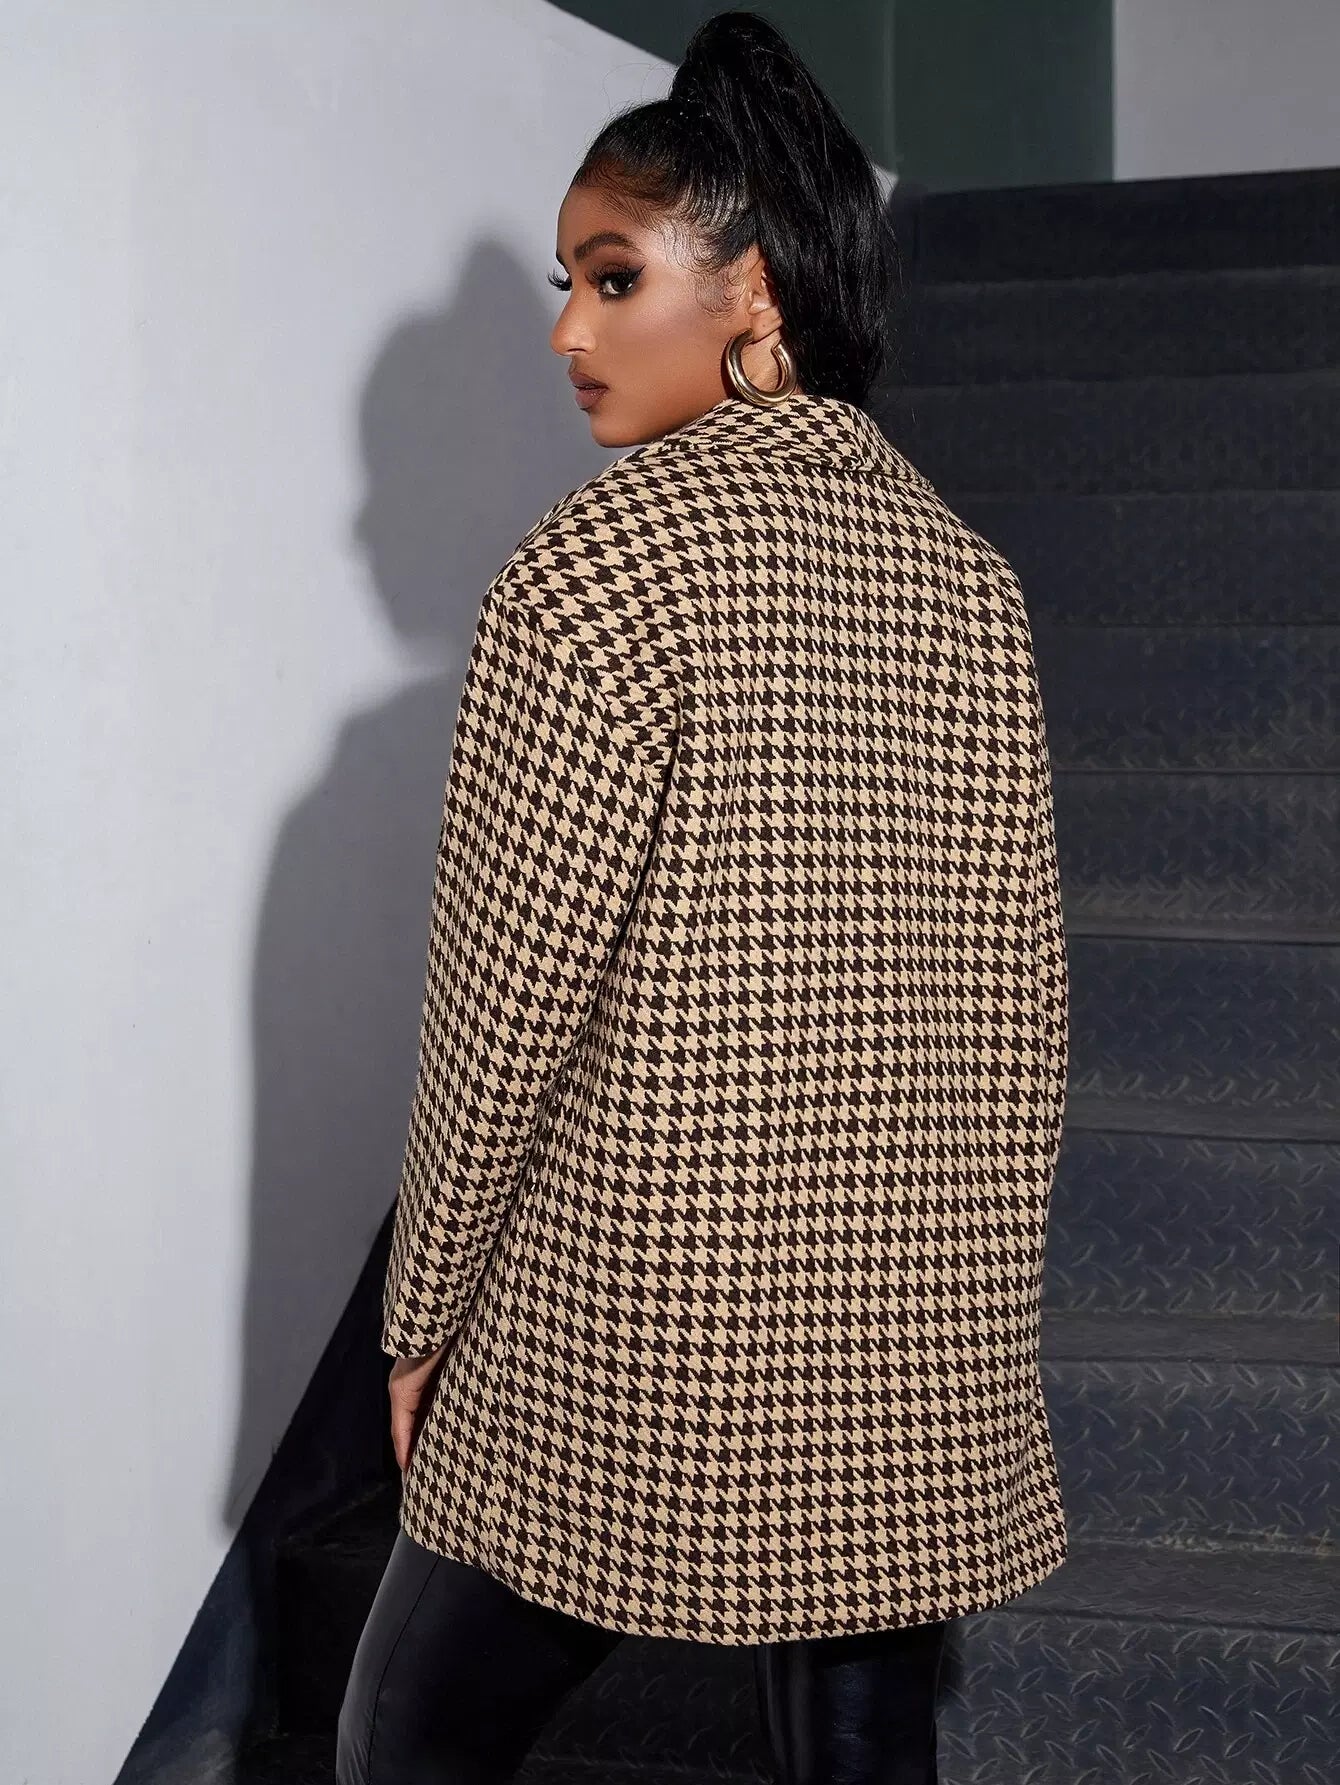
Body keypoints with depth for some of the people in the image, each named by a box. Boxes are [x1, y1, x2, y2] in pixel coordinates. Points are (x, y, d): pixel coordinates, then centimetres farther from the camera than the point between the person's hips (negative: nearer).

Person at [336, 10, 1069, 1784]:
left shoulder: (611, 549, -12)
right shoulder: (971, 573, 6)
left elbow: (508, 988, -12)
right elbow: (1021, 1013, 7)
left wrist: (424, 1314, -1)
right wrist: (970, 1304, 16)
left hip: (617, 1347, -5)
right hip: (915, 1375, 6)